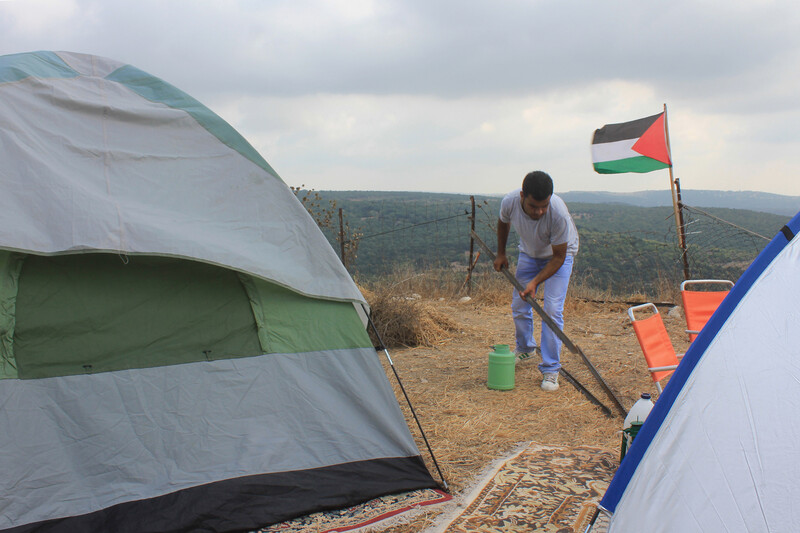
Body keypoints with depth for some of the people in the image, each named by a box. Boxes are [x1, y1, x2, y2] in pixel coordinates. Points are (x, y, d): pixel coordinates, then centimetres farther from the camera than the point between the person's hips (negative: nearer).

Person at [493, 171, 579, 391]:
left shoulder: (559, 214, -39)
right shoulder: (510, 202, -28)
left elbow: (559, 256, -26)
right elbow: (503, 222, -1)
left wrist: (536, 281, -35)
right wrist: (501, 253, 6)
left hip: (559, 255, -4)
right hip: (528, 253, 4)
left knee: (552, 309, -16)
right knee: (518, 306, 5)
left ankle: (550, 369, -6)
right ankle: (525, 349, 33)